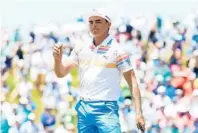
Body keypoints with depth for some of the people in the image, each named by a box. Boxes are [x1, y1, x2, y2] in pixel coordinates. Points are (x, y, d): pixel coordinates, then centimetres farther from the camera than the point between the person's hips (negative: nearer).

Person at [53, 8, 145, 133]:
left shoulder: (116, 50, -4)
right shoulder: (81, 49, 11)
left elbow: (132, 82, -7)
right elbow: (61, 73, 10)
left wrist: (139, 113, -17)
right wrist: (58, 59, -13)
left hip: (106, 110, -5)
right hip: (83, 110, 5)